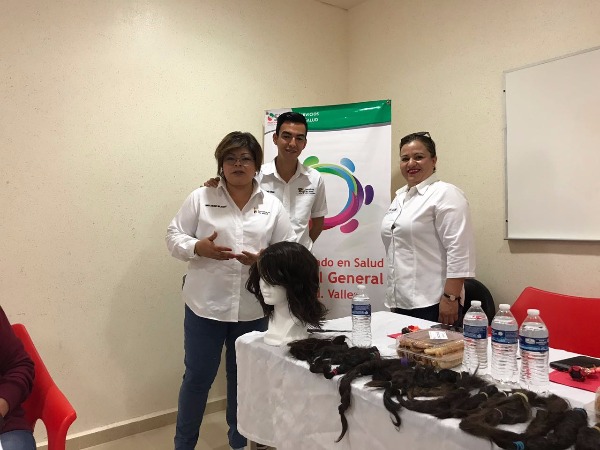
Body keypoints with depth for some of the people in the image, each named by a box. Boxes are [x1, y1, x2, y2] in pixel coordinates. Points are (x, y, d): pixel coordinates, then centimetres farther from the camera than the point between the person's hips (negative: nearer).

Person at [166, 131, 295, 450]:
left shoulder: (273, 206, 5)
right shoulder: (200, 198, 1)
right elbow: (174, 237, 0)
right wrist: (199, 248, -19)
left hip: (253, 308, 2)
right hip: (205, 305, -2)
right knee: (197, 377, 9)